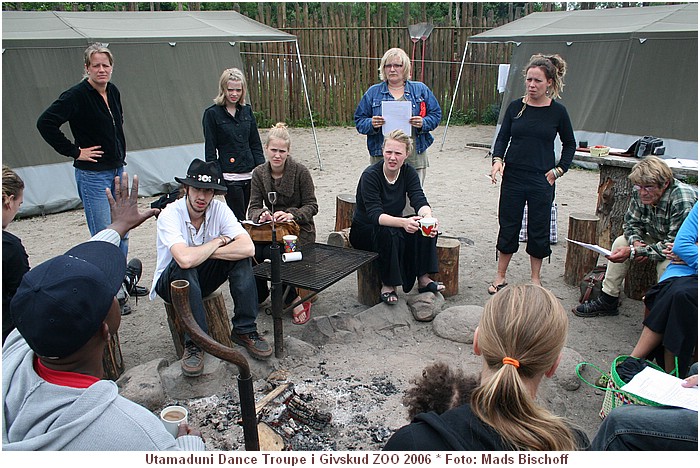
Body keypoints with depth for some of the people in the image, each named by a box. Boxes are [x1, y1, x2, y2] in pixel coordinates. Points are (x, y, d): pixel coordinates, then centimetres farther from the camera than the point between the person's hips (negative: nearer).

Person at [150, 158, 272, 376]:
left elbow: (248, 248, -28)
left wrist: (203, 253, -29)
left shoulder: (219, 209, -14)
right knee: (184, 267, -37)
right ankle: (194, 342, -25)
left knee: (239, 256, -22)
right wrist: (217, 242, -25)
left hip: (204, 278, 4)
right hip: (171, 282, -3)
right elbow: (185, 259, -42)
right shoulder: (169, 215, -25)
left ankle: (244, 331, -15)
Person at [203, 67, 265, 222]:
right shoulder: (212, 113, -3)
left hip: (250, 174, 5)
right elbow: (210, 150, -3)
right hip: (229, 176, -4)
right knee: (238, 219, -3)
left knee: (242, 217, 10)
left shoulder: (247, 111, 11)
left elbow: (256, 144, 14)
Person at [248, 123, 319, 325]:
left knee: (272, 253, -30)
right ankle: (259, 294, 0)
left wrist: (291, 214, -24)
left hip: (299, 228, -4)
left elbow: (312, 206, -6)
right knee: (251, 251, -27)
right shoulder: (259, 173, 3)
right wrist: (261, 215, -24)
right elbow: (254, 206, 0)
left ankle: (295, 300, -11)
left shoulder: (300, 171, -8)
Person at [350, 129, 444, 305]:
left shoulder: (408, 172, -6)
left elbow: (419, 200, -19)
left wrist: (428, 215, -44)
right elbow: (375, 215, -33)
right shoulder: (370, 175, -23)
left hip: (392, 225, 5)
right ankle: (388, 285, -21)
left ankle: (423, 278, -14)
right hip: (364, 231, -5)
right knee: (389, 233, -37)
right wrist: (403, 222, -51)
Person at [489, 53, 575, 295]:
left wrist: (559, 170, 0)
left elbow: (570, 144, 10)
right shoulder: (515, 107, 1)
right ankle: (500, 276, 21)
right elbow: (502, 137, 4)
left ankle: (535, 278, 25)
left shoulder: (558, 111, -1)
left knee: (538, 229, 8)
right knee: (508, 226, 8)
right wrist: (497, 159, -13)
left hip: (542, 180, -1)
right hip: (513, 177, 1)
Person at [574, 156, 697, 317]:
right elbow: (631, 223, 1)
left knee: (666, 265, -35)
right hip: (658, 241, 7)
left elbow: (675, 245, -33)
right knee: (622, 241, -7)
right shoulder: (639, 192, -13)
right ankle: (607, 301, -1)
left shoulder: (683, 201, -33)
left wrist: (633, 252, -38)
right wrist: (636, 242, -22)